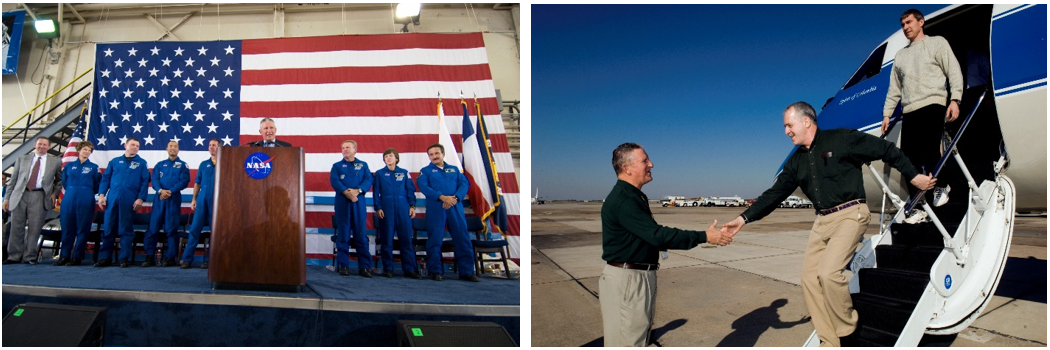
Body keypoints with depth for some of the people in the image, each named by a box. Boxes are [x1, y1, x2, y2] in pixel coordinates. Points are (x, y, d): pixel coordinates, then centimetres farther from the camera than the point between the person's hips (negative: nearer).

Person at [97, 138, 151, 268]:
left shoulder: (141, 163, 8)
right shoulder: (115, 161, 15)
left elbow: (145, 182, 2)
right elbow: (105, 178, 12)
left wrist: (140, 199, -8)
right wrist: (102, 195, 1)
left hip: (129, 201, -2)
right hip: (112, 199, 2)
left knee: (126, 230, 0)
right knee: (108, 229, 4)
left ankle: (124, 258, 5)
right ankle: (105, 257, 10)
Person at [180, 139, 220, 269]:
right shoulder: (203, 164, 14)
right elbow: (197, 183, 15)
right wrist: (194, 198, 7)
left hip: (217, 201, -3)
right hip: (202, 199, 3)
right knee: (194, 228, -1)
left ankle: (209, 259, 9)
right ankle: (187, 258, 2)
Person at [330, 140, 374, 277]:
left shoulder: (363, 165, 13)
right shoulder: (337, 166, 13)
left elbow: (368, 180, 0)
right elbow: (334, 181, -2)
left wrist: (357, 190, -17)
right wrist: (346, 192, -18)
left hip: (359, 203, 0)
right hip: (342, 202, 0)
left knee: (361, 234, -2)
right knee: (343, 235, 2)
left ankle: (365, 266, 0)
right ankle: (343, 265, 7)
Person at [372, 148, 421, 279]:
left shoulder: (404, 173, 11)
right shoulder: (379, 174, 9)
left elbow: (411, 190, 9)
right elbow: (376, 192, 6)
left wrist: (412, 206, -1)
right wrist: (378, 208, -3)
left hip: (403, 208, 1)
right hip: (386, 208, 0)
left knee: (406, 238, -2)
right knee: (387, 239, 2)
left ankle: (410, 269, 1)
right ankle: (388, 268, 10)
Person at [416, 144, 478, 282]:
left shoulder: (454, 169, 18)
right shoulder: (425, 171, 11)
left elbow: (464, 184, 5)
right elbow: (424, 187, -6)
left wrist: (455, 198, -14)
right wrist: (442, 197, -19)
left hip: (455, 208, 2)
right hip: (435, 209, -2)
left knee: (463, 239, -1)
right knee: (435, 240, 0)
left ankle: (466, 271, 6)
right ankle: (436, 271, 10)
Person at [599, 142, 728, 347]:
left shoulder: (634, 197, 14)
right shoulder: (622, 200, -21)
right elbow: (657, 235, -26)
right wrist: (703, 237, -21)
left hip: (642, 276, 11)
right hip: (626, 279, -10)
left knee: (640, 336, 19)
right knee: (627, 340, -3)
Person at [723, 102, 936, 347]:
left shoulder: (841, 139, -7)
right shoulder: (797, 161, 12)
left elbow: (886, 150, -1)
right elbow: (775, 193, 10)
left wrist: (913, 176, 1)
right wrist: (744, 218, 3)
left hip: (850, 214, -7)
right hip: (823, 220, 7)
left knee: (828, 272, -21)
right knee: (809, 276, 0)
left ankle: (848, 332, 3)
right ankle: (829, 343, 10)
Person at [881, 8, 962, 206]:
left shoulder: (937, 43, 12)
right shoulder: (900, 55, 26)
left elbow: (954, 72, 2)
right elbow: (894, 88, 25)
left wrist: (954, 99, -11)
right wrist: (887, 113, 17)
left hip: (933, 106, -4)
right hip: (909, 111, 5)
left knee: (930, 151, -18)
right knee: (909, 156, -4)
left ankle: (937, 190, -3)